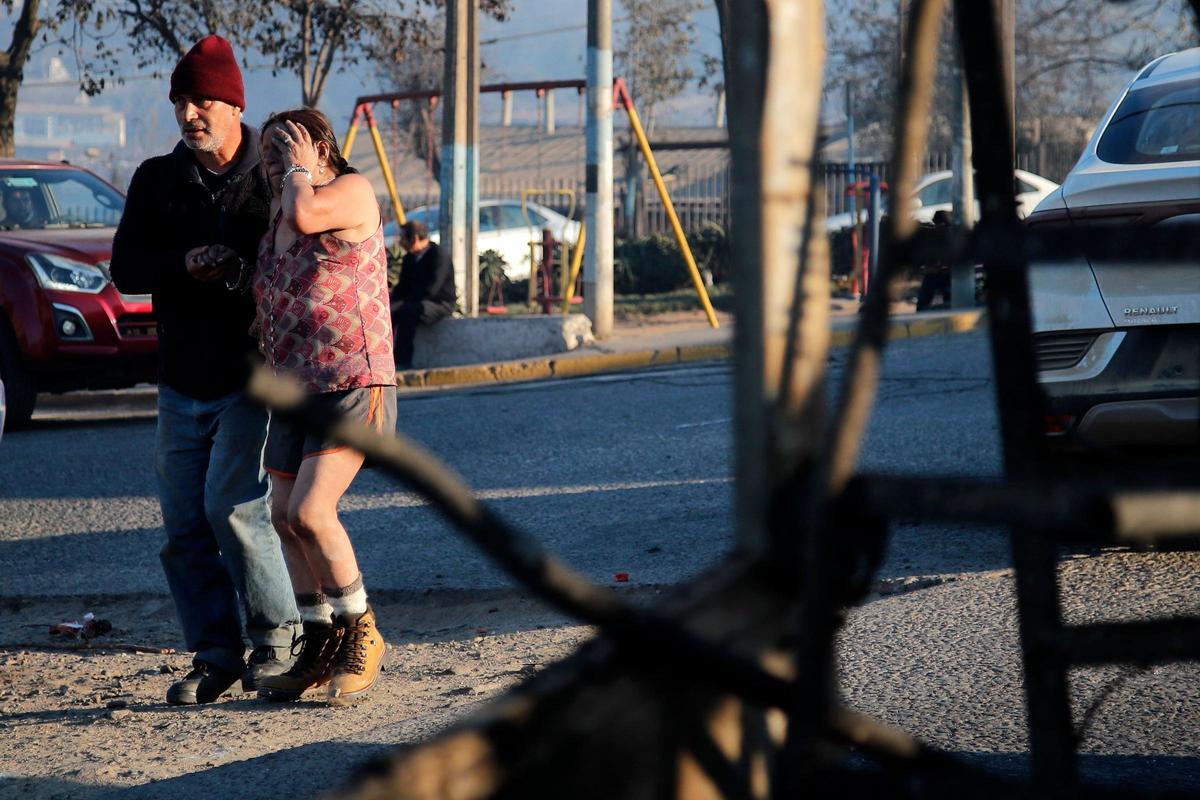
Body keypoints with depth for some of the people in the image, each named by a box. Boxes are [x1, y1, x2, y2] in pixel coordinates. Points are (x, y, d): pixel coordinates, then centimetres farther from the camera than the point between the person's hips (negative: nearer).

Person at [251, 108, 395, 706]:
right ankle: (320, 647, 19)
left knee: (310, 510, -20)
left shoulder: (353, 192, -7)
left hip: (354, 384, -9)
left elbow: (302, 215, -28)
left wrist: (301, 167, -10)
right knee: (284, 516, 7)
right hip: (294, 388, 9)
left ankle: (361, 635, -3)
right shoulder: (278, 213, 17)